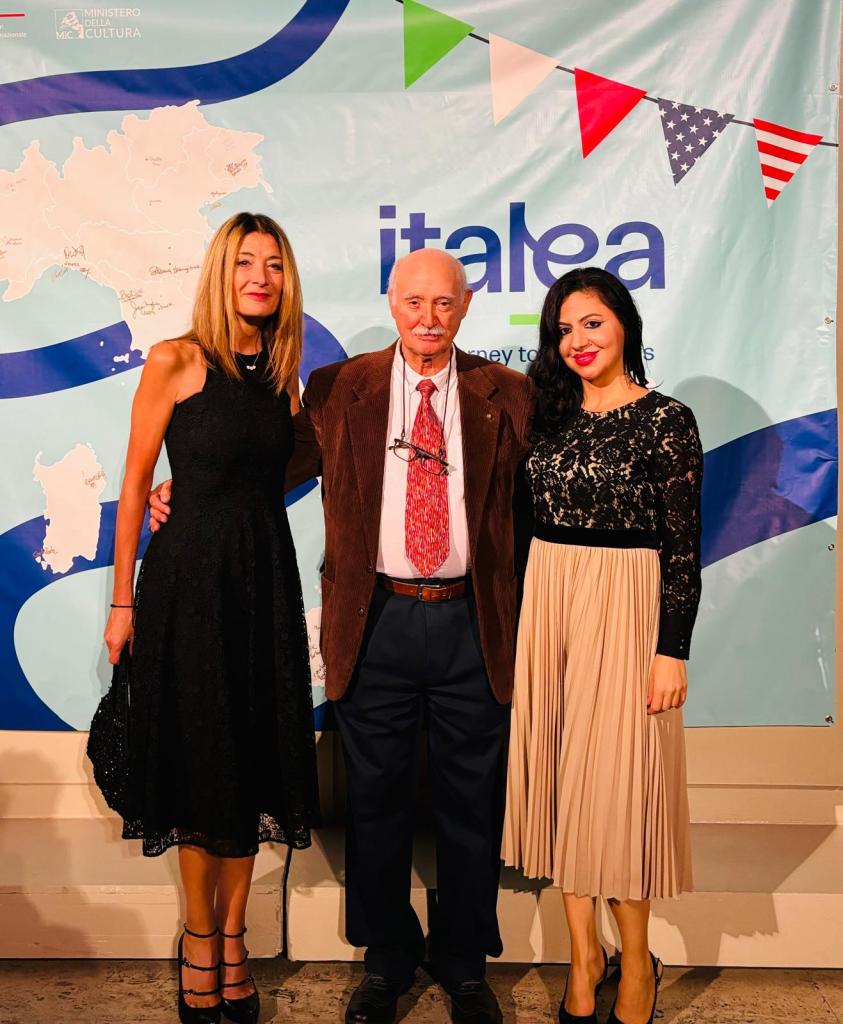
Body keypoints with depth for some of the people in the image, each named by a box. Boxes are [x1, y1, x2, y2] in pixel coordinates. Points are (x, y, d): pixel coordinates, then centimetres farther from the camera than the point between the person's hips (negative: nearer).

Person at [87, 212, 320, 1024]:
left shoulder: (282, 373, 9)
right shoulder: (176, 361, -5)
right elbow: (135, 485, -4)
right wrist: (122, 600, -5)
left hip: (266, 576, 5)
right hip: (189, 575, -4)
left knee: (255, 754, 9)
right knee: (198, 755, 6)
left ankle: (231, 938, 27)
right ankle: (199, 938, 26)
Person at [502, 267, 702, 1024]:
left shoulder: (666, 420, -6)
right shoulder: (551, 415, 9)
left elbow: (684, 547, -8)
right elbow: (536, 521, 10)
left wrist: (672, 649, -12)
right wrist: (527, 613, 7)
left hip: (623, 608, -5)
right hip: (545, 602, 5)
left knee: (617, 775, 2)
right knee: (558, 770, 8)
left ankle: (637, 961, 22)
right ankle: (584, 951, 24)